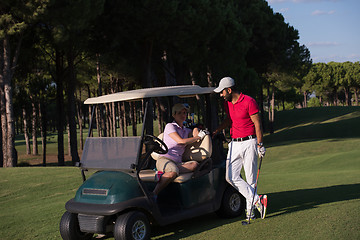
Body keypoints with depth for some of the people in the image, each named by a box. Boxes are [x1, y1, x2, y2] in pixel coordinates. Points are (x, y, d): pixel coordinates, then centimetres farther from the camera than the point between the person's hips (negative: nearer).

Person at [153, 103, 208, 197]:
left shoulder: (186, 130, 24)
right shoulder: (170, 126, 2)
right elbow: (181, 141, -9)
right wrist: (198, 137, 0)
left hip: (177, 163, 7)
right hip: (164, 159, -6)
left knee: (194, 164, -26)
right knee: (173, 172, -41)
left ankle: (163, 174, -29)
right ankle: (153, 194, -37)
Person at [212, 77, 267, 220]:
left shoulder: (249, 102, -11)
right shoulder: (227, 103, 10)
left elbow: (257, 124, -8)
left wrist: (260, 145, -11)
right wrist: (215, 132, 17)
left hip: (249, 143, -6)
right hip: (234, 144, 6)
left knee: (251, 178, 0)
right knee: (231, 177, -6)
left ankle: (250, 210, 8)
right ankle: (257, 200, -4)